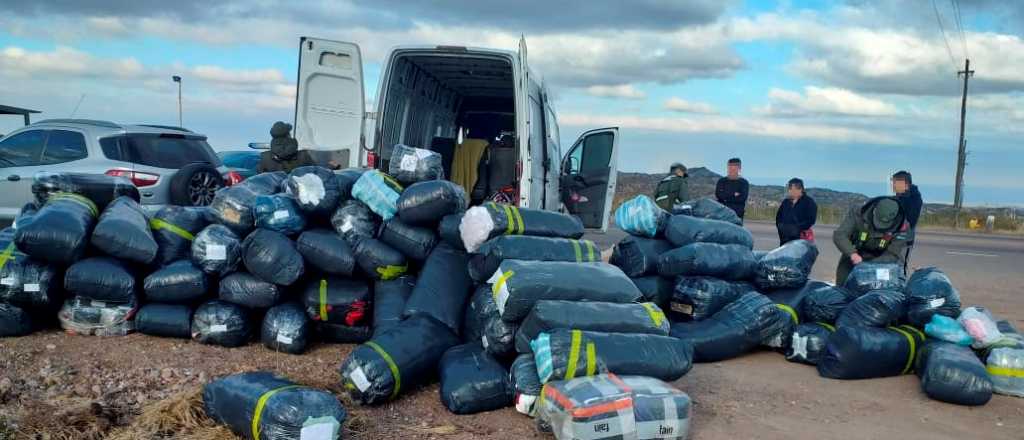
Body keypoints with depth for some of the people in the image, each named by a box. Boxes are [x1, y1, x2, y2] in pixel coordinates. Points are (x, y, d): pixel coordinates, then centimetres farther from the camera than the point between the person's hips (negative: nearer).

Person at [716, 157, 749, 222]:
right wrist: (734, 195, -8)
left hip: (737, 215, -1)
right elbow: (718, 194, -5)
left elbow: (742, 198, -8)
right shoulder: (722, 181, 11)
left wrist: (726, 198, -8)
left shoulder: (744, 183, 5)